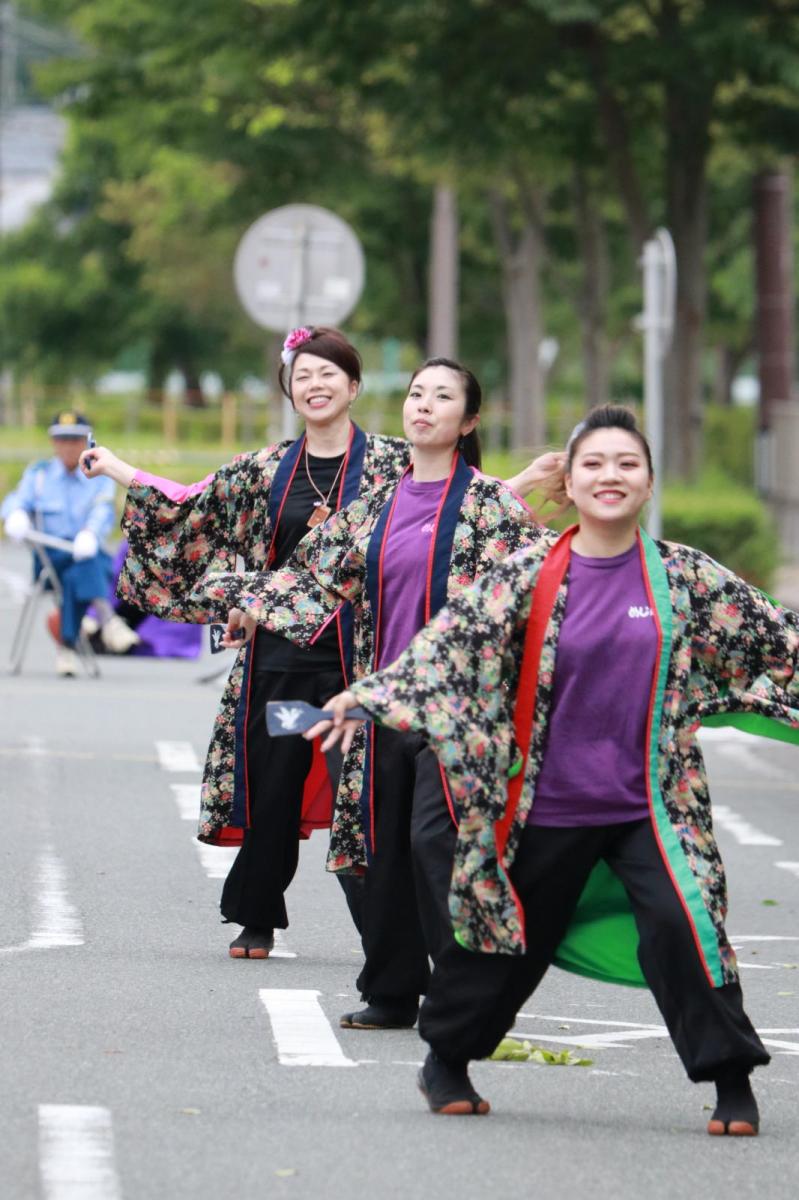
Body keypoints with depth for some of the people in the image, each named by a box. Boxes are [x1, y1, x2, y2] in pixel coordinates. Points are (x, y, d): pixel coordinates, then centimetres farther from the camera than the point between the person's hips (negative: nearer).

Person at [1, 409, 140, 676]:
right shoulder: (37, 474, 15)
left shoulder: (99, 478, 11)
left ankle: (66, 646, -37)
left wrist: (89, 534, -34)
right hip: (48, 560, 0)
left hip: (90, 560, 0)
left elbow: (103, 513, -10)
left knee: (76, 576, -37)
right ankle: (108, 621, -53)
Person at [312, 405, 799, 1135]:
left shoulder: (687, 579, -1)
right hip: (548, 806, 0)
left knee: (680, 926, -16)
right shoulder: (528, 578, -4)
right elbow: (448, 644, -7)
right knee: (513, 937, 13)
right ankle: (445, 1061, 35)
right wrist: (367, 696, -15)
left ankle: (732, 1082, -4)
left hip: (652, 805, 0)